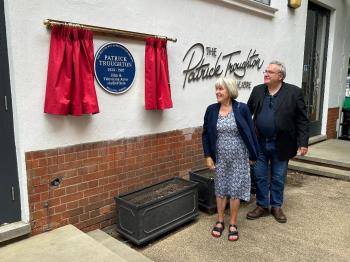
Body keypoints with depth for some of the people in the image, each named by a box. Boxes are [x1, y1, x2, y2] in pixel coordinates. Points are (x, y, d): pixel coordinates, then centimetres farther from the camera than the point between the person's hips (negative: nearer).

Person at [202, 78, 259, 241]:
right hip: (220, 157, 2)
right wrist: (208, 156, -1)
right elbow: (205, 134, 3)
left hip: (239, 157, -2)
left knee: (235, 190, 6)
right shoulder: (211, 110, -2)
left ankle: (233, 224, 23)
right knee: (220, 189, 12)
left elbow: (251, 133, -4)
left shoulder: (242, 109, -10)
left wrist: (253, 154, -1)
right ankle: (220, 221, 29)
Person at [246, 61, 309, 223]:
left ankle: (276, 207, 29)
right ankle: (262, 206, 27)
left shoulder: (294, 92, -7)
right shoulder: (257, 90, 3)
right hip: (259, 143, 3)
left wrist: (303, 143, -12)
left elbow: (302, 120, -7)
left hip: (281, 145, -2)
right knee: (260, 176, 10)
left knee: (278, 178, 11)